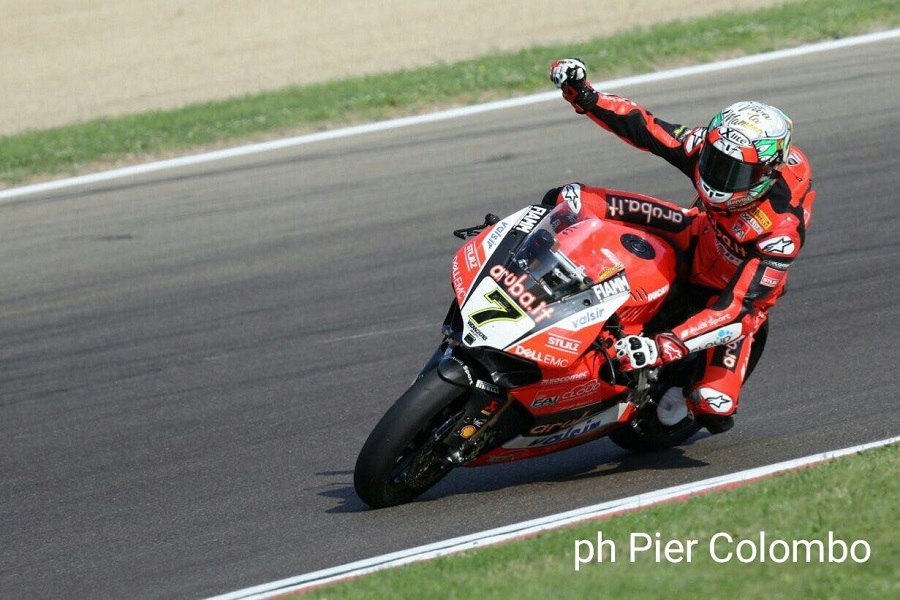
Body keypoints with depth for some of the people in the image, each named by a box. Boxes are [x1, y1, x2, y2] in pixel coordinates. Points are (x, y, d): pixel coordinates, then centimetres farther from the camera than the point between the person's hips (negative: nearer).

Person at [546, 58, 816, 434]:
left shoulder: (783, 232, -40)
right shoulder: (709, 146, -28)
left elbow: (737, 308, -43)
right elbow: (646, 130, -14)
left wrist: (664, 348, -53)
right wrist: (584, 97, -29)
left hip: (736, 287, -4)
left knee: (713, 408, -21)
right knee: (571, 203, -15)